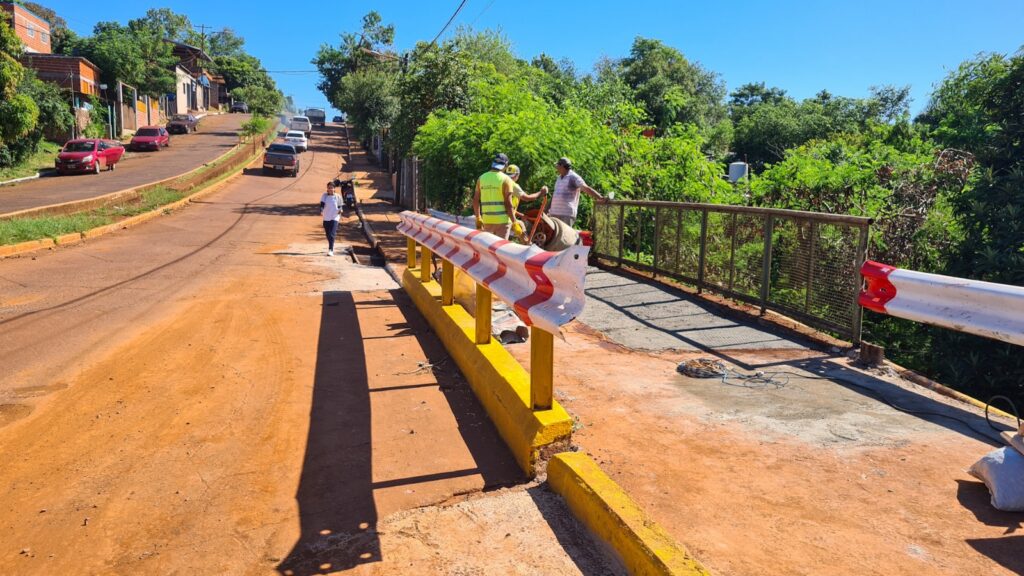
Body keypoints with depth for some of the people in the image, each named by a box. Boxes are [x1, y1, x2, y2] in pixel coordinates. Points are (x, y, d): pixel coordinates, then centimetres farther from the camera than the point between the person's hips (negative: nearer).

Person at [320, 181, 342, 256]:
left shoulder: (338, 197, 1)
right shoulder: (324, 196, 3)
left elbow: (339, 206, 12)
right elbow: (322, 204, -7)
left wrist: (340, 210, -10)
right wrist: (321, 211, -26)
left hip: (335, 218, -3)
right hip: (326, 218, 3)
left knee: (332, 234, -15)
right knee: (328, 234, 12)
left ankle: (330, 250, -20)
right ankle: (331, 248, 34)